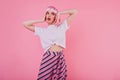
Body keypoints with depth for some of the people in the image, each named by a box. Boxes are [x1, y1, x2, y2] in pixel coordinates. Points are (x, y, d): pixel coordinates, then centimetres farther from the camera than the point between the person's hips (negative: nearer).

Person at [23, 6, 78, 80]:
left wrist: (59, 13, 13)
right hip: (48, 58, 0)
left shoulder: (62, 26, 11)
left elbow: (75, 12, 11)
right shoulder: (41, 30, 12)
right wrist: (42, 20, 14)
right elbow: (25, 24, 12)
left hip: (60, 58, 0)